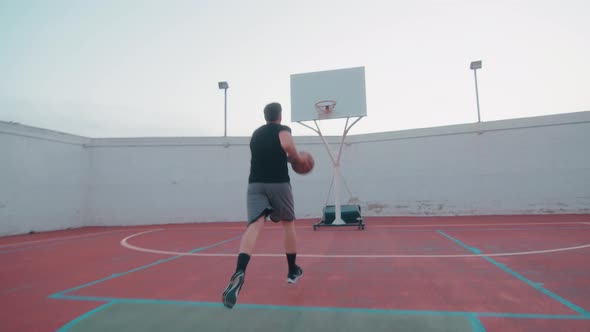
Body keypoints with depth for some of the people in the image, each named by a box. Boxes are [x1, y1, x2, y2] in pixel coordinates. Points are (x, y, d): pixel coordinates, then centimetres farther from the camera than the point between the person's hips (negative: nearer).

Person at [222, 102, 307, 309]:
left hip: (255, 184, 4)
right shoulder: (282, 129, 4)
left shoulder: (256, 134, 23)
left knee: (254, 226, -10)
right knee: (288, 224, 16)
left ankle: (239, 272, -33)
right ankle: (293, 271, 27)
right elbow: (287, 146, -19)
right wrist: (298, 159, 0)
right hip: (278, 183, -3)